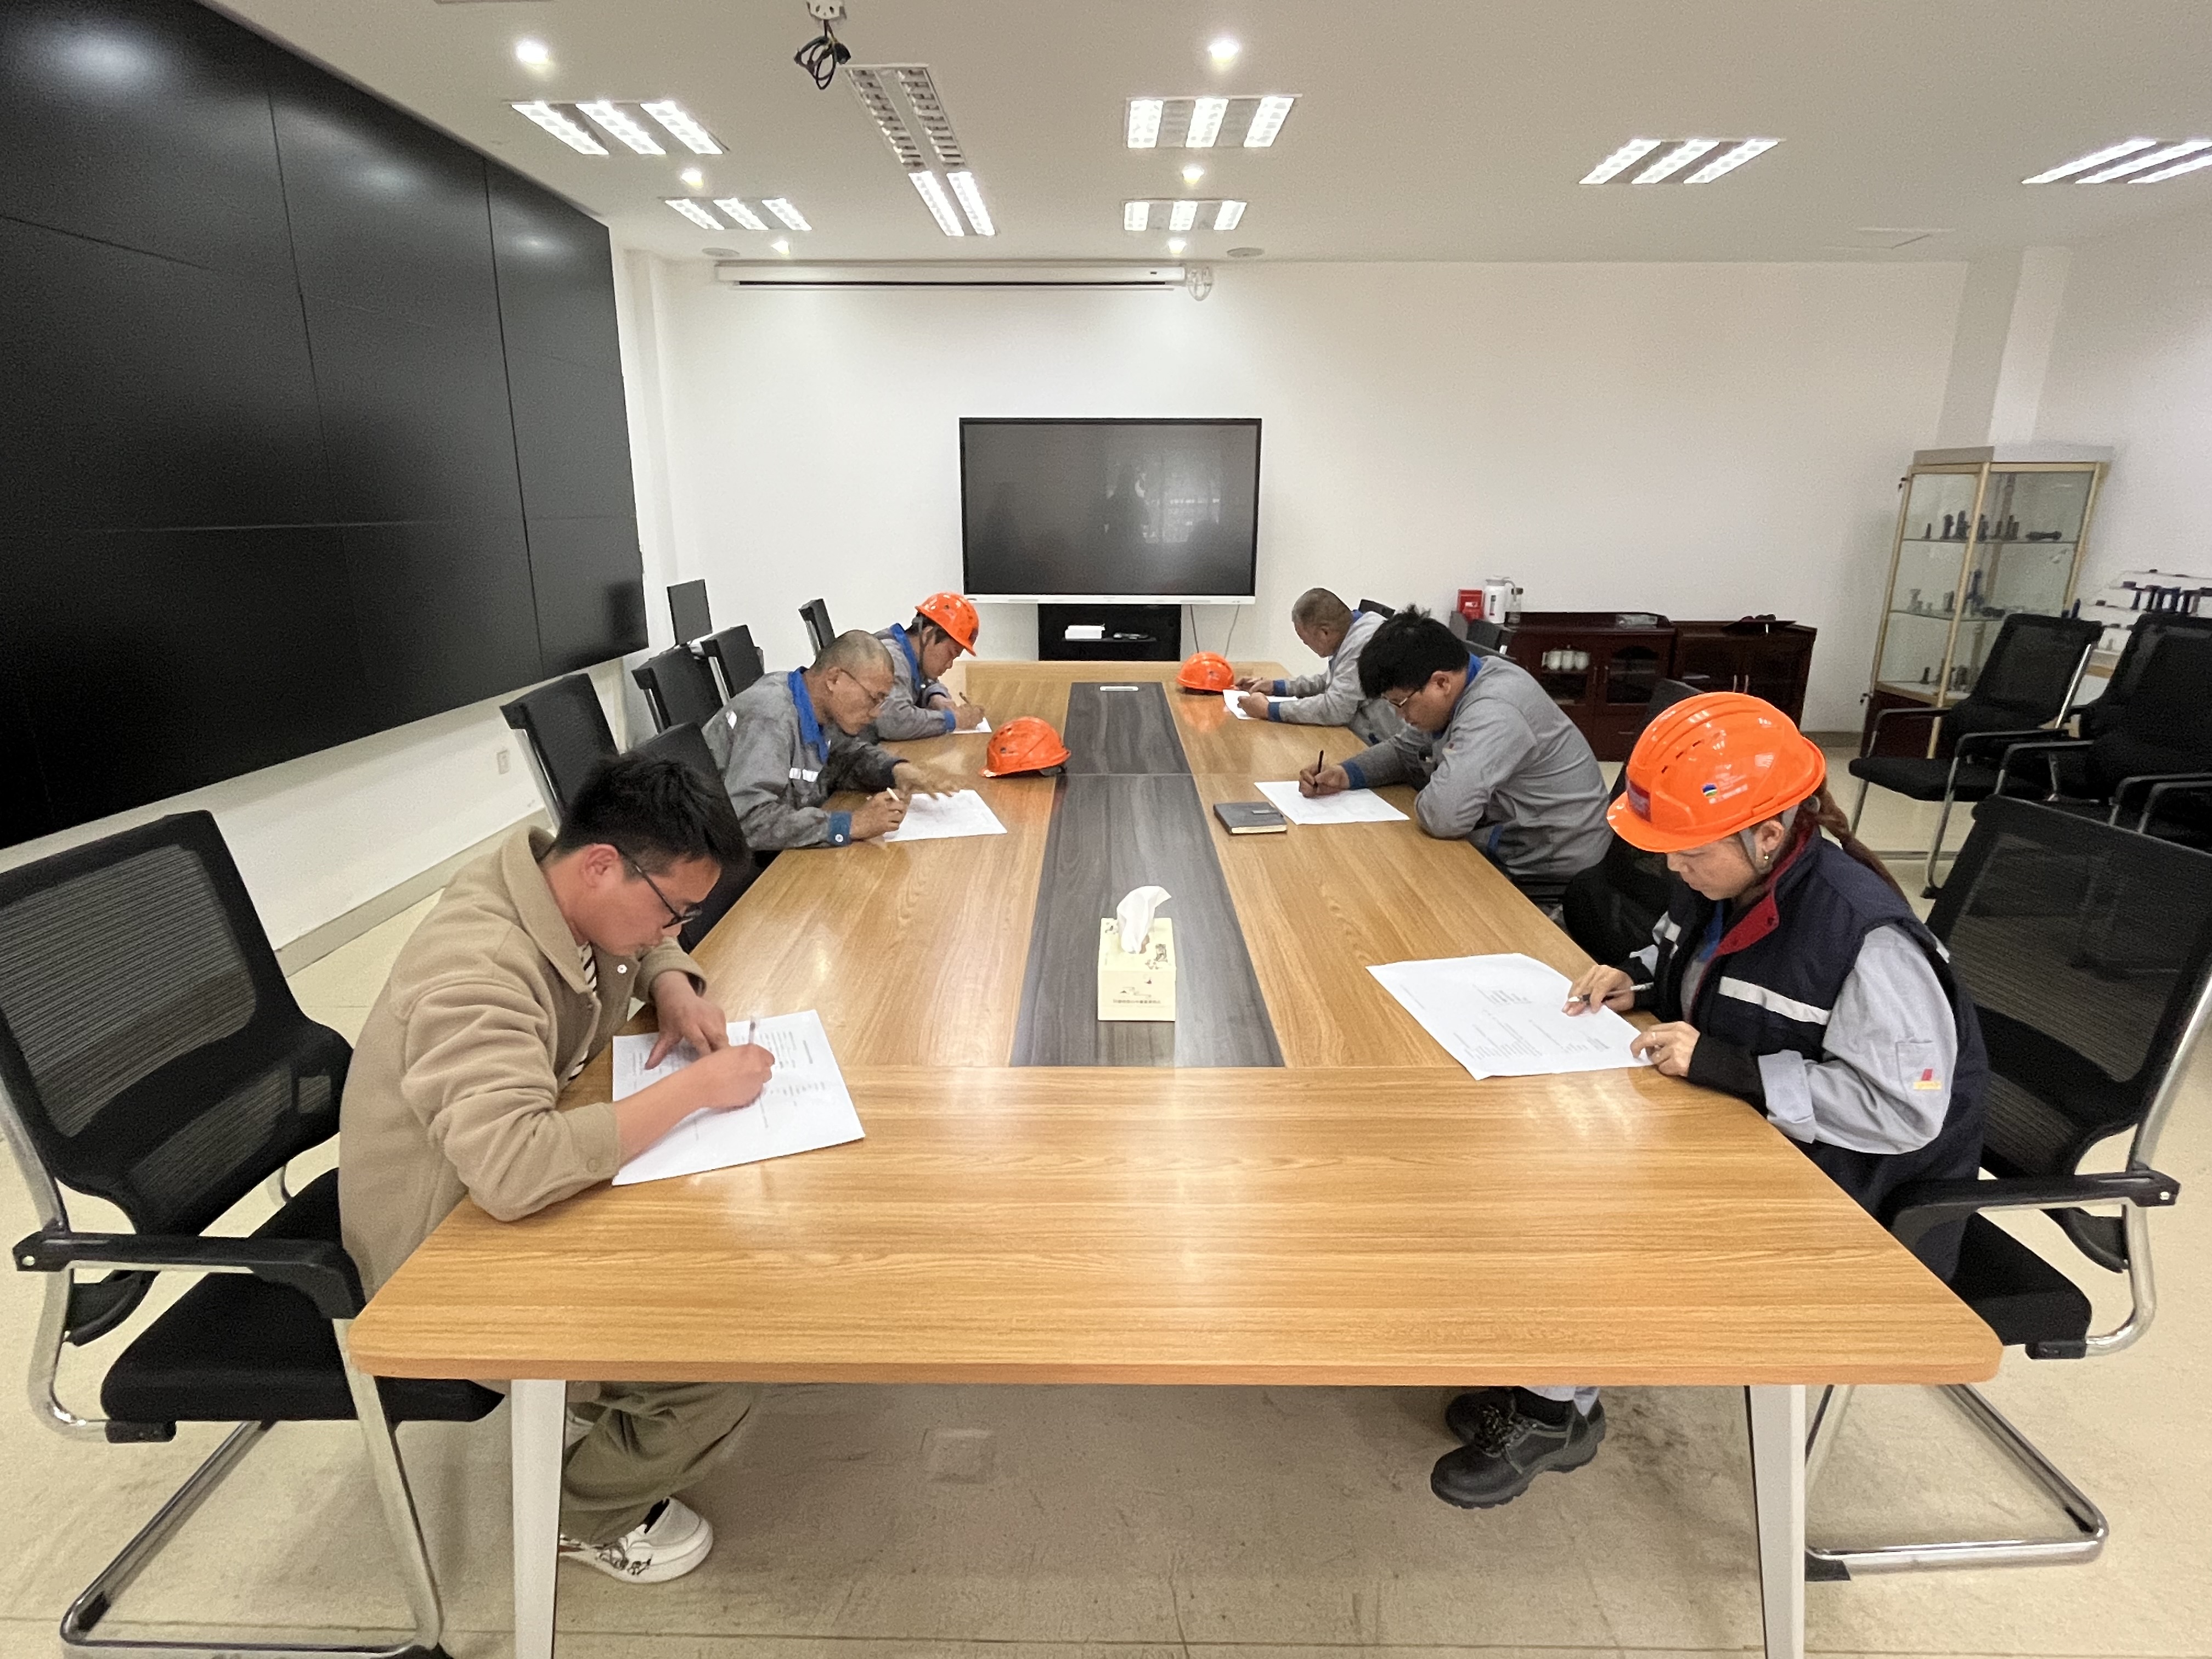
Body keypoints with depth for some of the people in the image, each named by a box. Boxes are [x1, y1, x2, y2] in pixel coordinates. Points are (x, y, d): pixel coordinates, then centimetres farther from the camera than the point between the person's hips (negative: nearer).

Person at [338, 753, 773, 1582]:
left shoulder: (568, 898, -10)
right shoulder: (478, 973, -35)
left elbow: (648, 948, 14)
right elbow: (514, 1170, -49)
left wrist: (674, 988, -9)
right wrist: (694, 1086, -38)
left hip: (526, 1193, 8)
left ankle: (613, 1404, 26)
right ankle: (588, 1514, 15)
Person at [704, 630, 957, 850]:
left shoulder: (819, 704, -2)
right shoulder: (769, 717, -26)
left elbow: (850, 755, 16)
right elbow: (749, 821, -35)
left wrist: (896, 769, -4)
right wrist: (850, 825, -33)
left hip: (783, 854, 8)